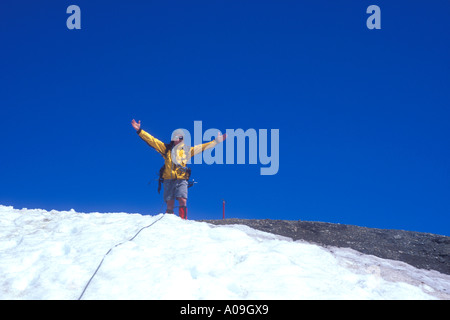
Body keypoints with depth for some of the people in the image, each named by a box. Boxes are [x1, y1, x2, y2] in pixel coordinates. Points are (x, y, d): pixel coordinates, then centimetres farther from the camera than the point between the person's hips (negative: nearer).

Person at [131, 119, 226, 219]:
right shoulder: (166, 148, 12)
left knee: (182, 201, -17)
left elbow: (202, 147, 20)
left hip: (181, 180, 0)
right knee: (170, 205, -4)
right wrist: (139, 131, 3)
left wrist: (216, 141, 18)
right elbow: (151, 140, 9)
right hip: (168, 180, 0)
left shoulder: (187, 150, 16)